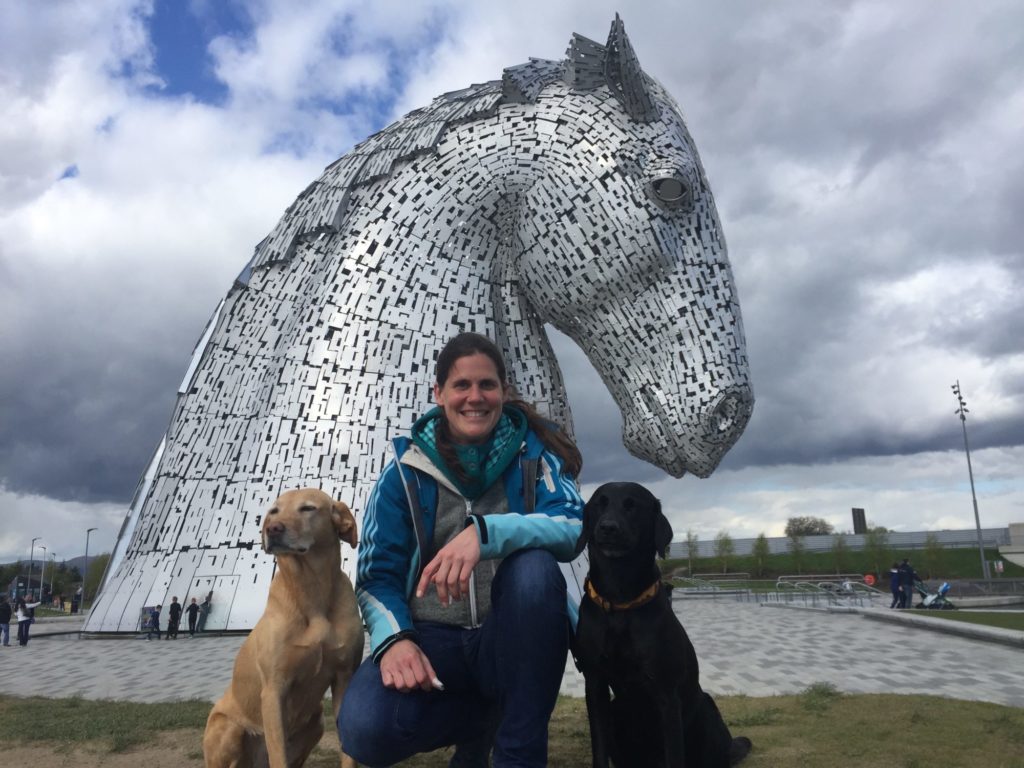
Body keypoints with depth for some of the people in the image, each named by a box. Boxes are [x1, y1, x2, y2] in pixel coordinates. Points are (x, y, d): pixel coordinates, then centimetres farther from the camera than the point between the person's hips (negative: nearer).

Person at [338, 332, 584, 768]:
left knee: (534, 567, -33)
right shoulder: (406, 471, 0)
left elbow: (573, 529, -20)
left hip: (511, 641, 0)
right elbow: (376, 576, 0)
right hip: (432, 639, 1)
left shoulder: (533, 453, -2)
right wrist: (395, 639, -22)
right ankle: (483, 718, 4)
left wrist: (486, 531, -38)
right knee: (366, 729, -29)